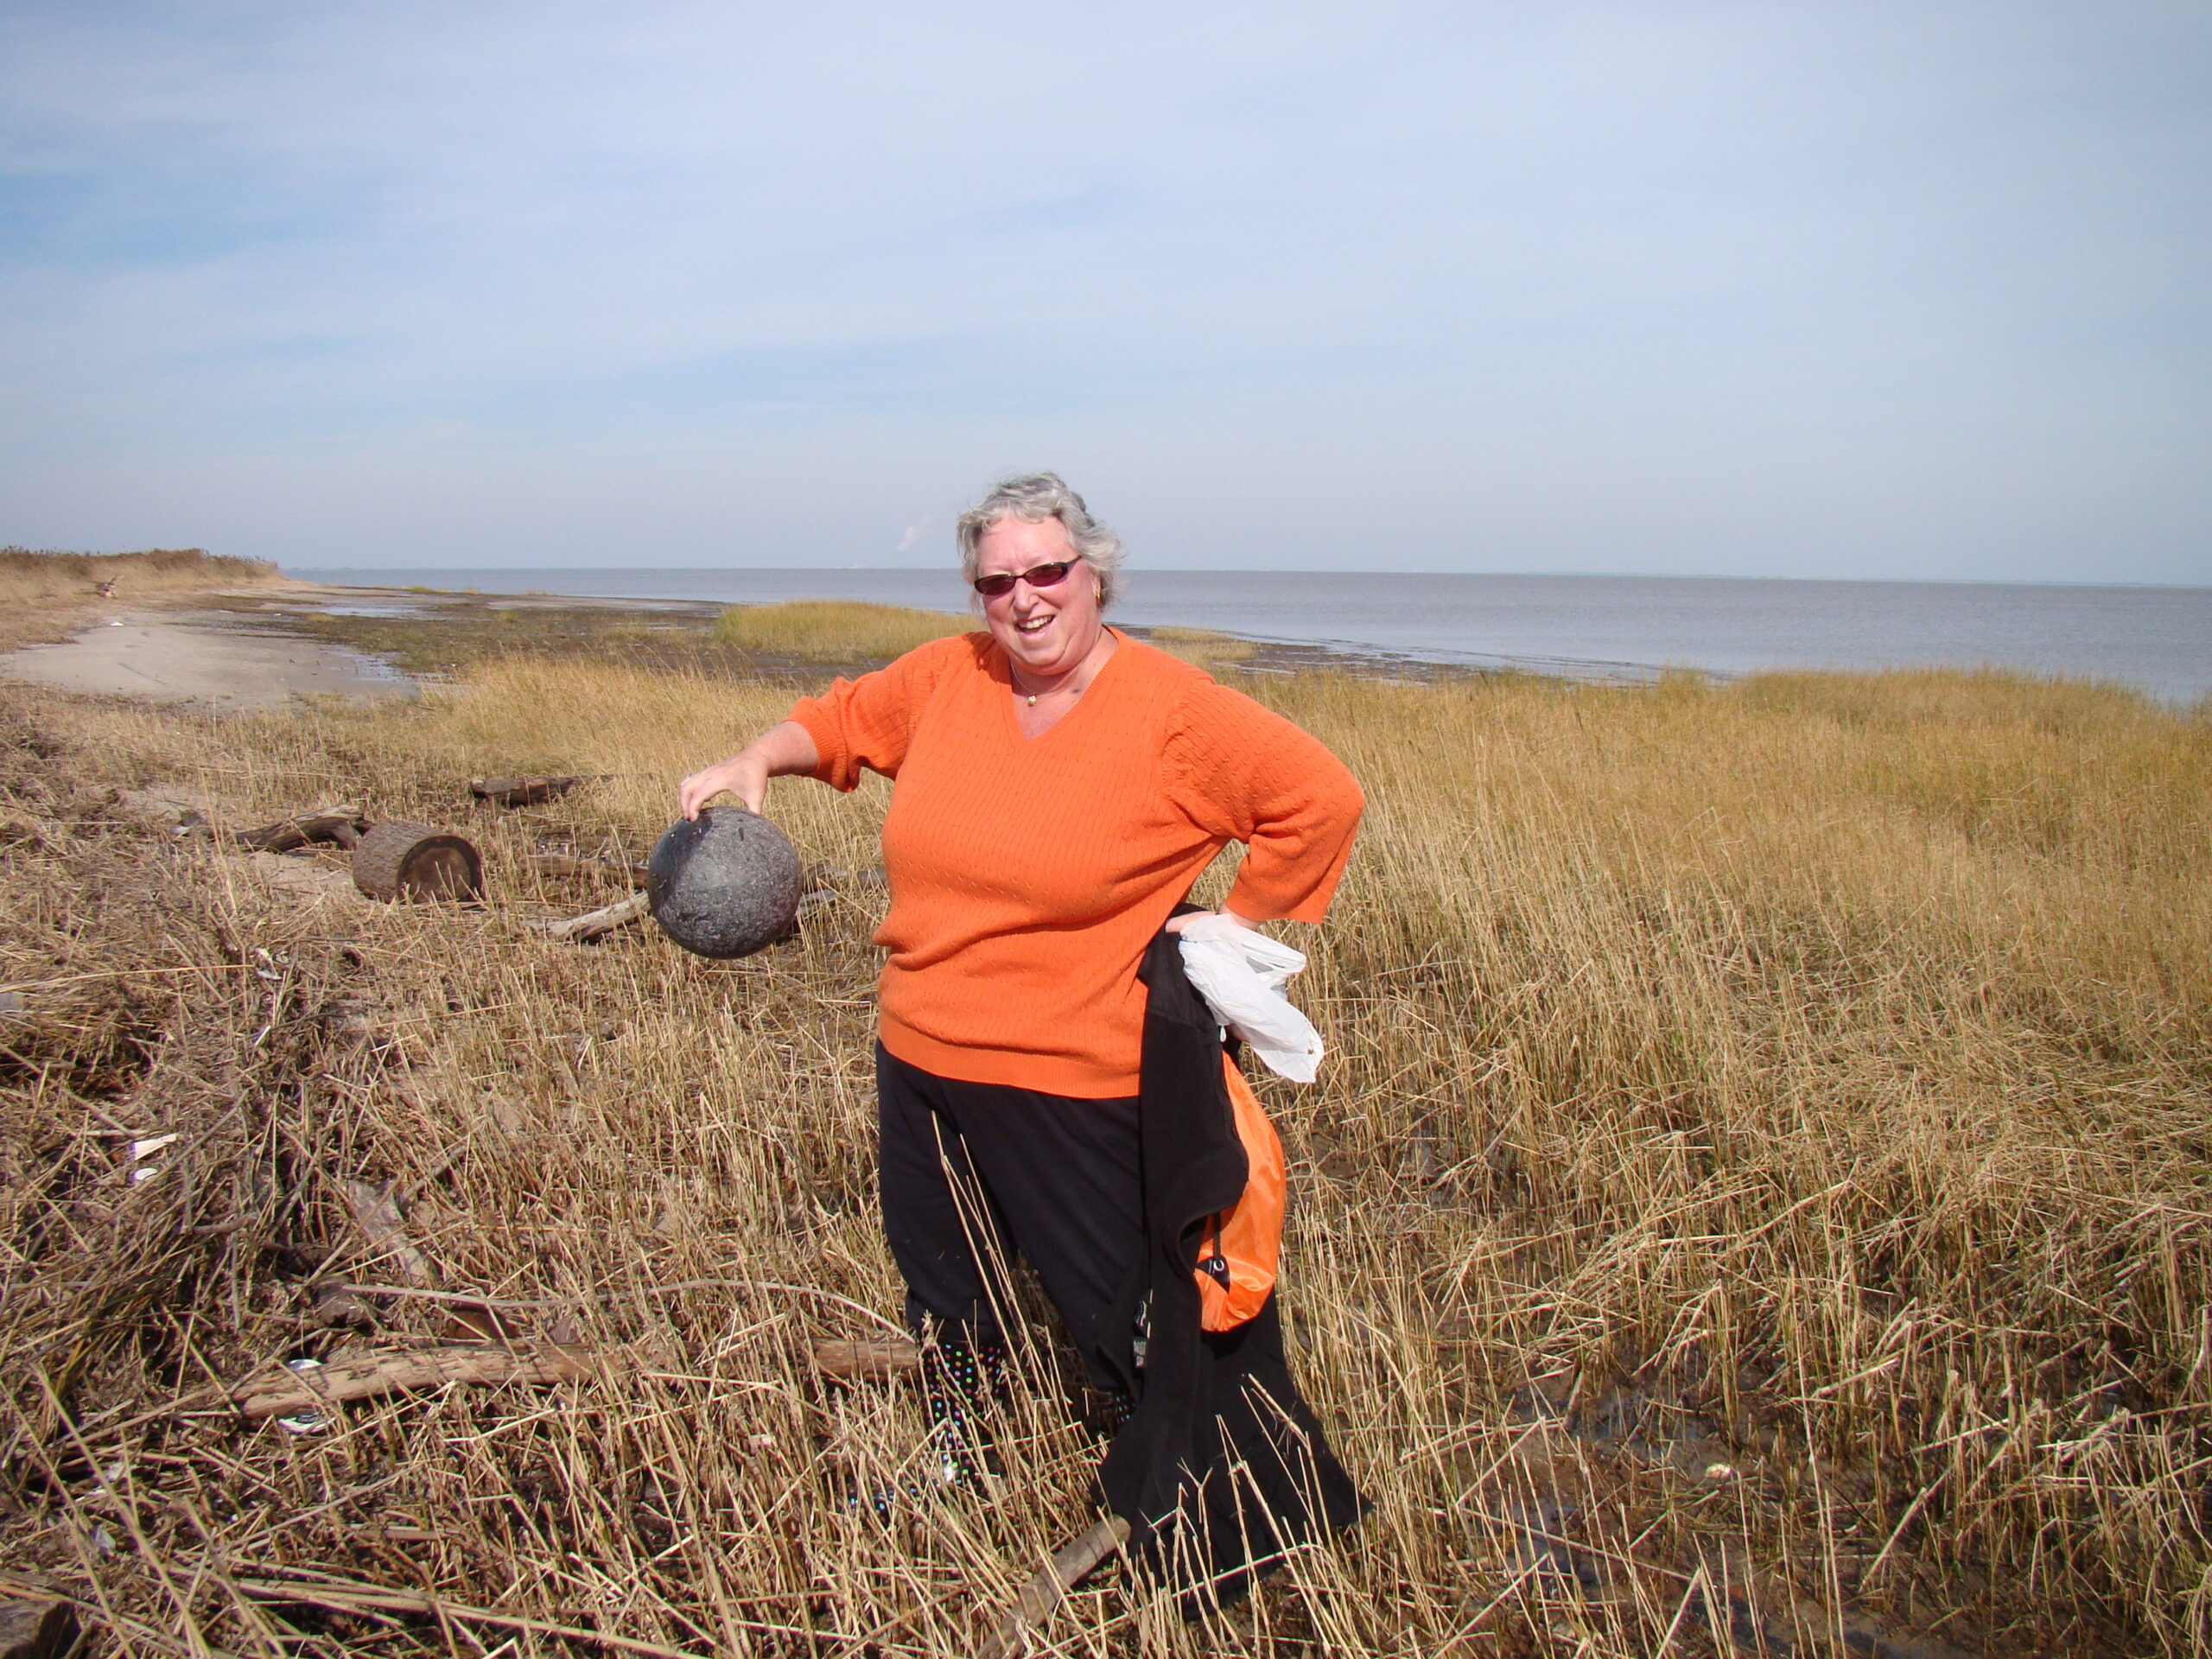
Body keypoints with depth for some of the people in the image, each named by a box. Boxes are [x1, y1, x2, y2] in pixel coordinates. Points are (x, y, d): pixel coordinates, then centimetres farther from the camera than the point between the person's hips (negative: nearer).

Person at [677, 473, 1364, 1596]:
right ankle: (952, 1470, 52)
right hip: (919, 1059, 6)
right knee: (941, 1297, 26)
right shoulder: (949, 678, 0)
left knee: (1122, 1322, 5)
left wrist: (1240, 921, -7)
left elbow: (1321, 798, -10)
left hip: (1073, 1088, -6)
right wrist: (757, 761, 0)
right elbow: (845, 716, 18)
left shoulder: (1173, 712, -14)